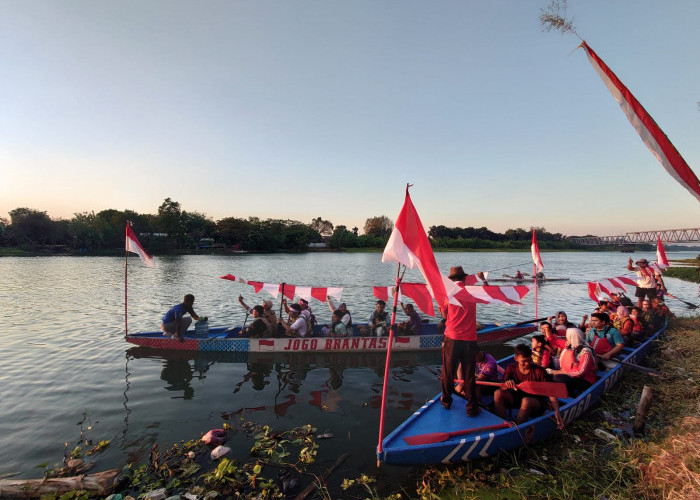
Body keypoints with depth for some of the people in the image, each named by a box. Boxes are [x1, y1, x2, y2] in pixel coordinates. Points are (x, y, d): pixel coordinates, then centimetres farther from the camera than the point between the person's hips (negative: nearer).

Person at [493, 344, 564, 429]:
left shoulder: (539, 371, -17)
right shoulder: (511, 368, -8)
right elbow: (501, 388, -14)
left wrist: (557, 411, -35)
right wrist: (506, 384, -39)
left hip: (537, 402, -3)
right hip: (518, 397, 3)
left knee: (526, 401, -38)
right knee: (498, 393, -22)